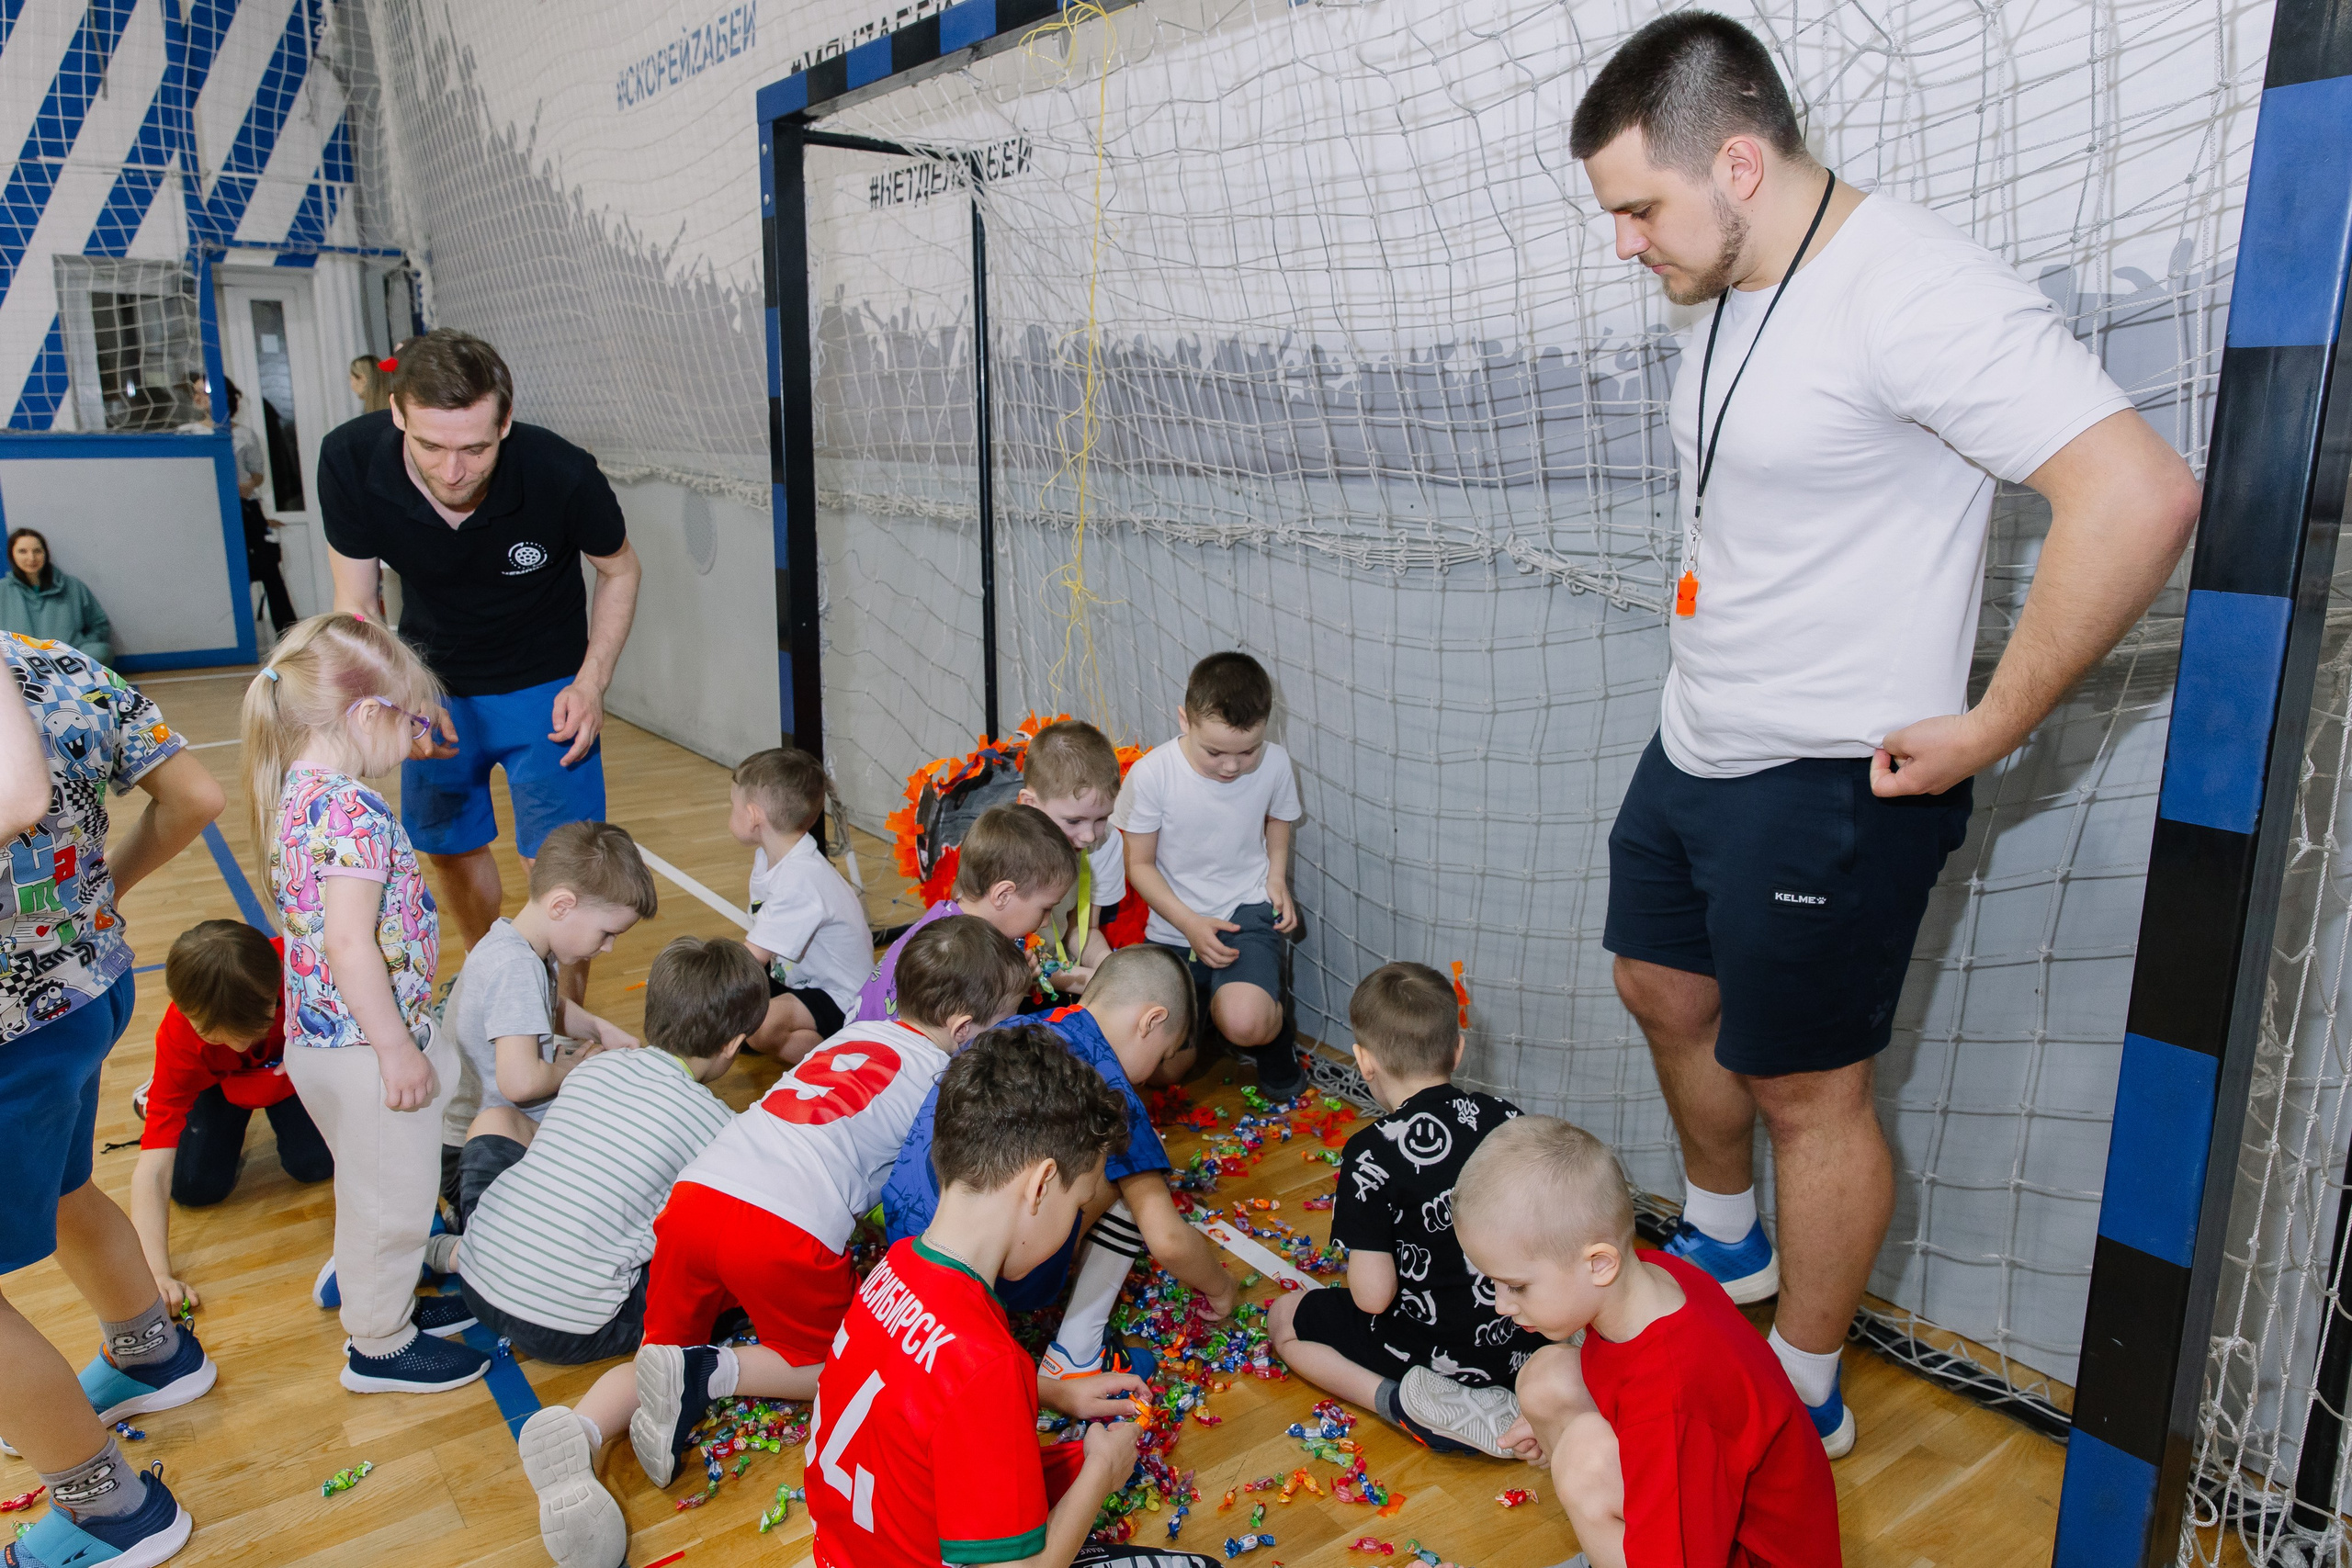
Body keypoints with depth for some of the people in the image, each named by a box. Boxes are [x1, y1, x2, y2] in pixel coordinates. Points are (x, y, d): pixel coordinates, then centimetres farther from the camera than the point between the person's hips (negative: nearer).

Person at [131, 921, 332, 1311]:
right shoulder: (178, 1039, -39)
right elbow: (151, 1170, -38)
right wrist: (157, 1274, -47)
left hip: (297, 1064, 0)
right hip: (219, 1079, 0)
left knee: (315, 1163, -17)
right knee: (194, 1186, -13)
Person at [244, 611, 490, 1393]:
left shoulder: (297, 792, 6)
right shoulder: (354, 809, -25)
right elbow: (350, 946, -28)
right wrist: (397, 1049, -20)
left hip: (321, 1032, 10)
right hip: (363, 1043, -10)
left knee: (372, 1188, 27)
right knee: (393, 1197, 9)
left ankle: (379, 1295, 46)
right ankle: (380, 1346, 25)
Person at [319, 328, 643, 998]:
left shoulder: (563, 474, -31)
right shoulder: (349, 460, -24)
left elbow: (618, 570, -10)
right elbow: (355, 605, -13)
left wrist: (591, 684, -18)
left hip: (545, 686, -3)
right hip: (434, 684, 3)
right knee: (449, 848, 17)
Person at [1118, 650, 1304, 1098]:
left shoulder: (1275, 764, -10)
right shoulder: (1151, 774, -18)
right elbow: (1140, 863, -6)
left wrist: (1277, 878, -3)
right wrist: (1191, 924, -17)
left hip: (1248, 910, -1)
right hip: (1175, 927, 1)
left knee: (1244, 1024, -32)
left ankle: (1275, 1012, 8)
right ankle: (1206, 1000, 27)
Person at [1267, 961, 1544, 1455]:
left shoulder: (1373, 1153, -21)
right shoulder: (1509, 1119, -5)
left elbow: (1372, 1296, -21)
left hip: (1433, 1353, -4)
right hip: (1524, 1348, 5)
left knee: (1284, 1319, 17)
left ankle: (1401, 1402, -4)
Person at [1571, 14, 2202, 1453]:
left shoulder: (1913, 290, -22)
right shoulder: (1731, 298, 7)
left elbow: (2141, 495, -29)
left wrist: (1990, 729, -22)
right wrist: (1716, 681, 13)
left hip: (1828, 785, -9)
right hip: (1697, 745, 10)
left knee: (1805, 1089, 4)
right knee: (1665, 991, 23)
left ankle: (1803, 1397, 27)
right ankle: (1724, 1245, 48)